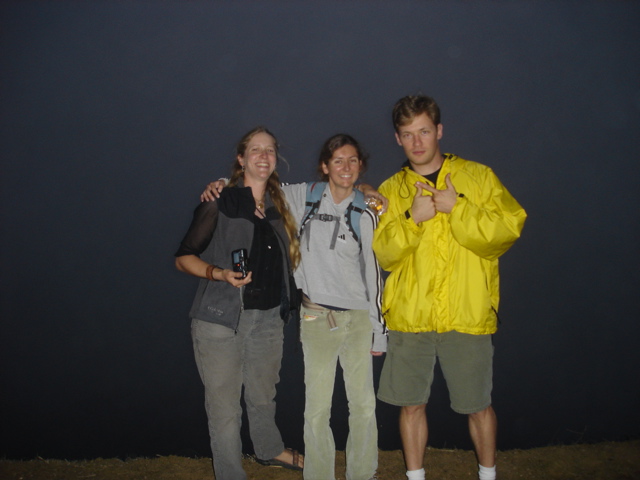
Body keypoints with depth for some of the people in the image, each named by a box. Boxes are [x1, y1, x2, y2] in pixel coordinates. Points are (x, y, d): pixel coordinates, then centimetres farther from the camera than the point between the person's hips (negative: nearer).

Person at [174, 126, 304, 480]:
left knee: (263, 397, 19)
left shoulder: (279, 207, 10)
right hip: (221, 320, -5)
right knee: (225, 408, 1)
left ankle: (270, 450, 45)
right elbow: (184, 257, -6)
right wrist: (220, 273, -21)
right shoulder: (219, 205, -6)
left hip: (268, 318, 5)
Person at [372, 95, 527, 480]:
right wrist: (412, 218, -14)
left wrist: (458, 208, -15)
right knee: (412, 405, 9)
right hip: (409, 318, 2)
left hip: (468, 316, -1)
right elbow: (384, 254, 1)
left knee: (479, 406, 11)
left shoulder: (478, 177, 5)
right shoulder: (391, 191, 10)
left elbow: (508, 230, -6)